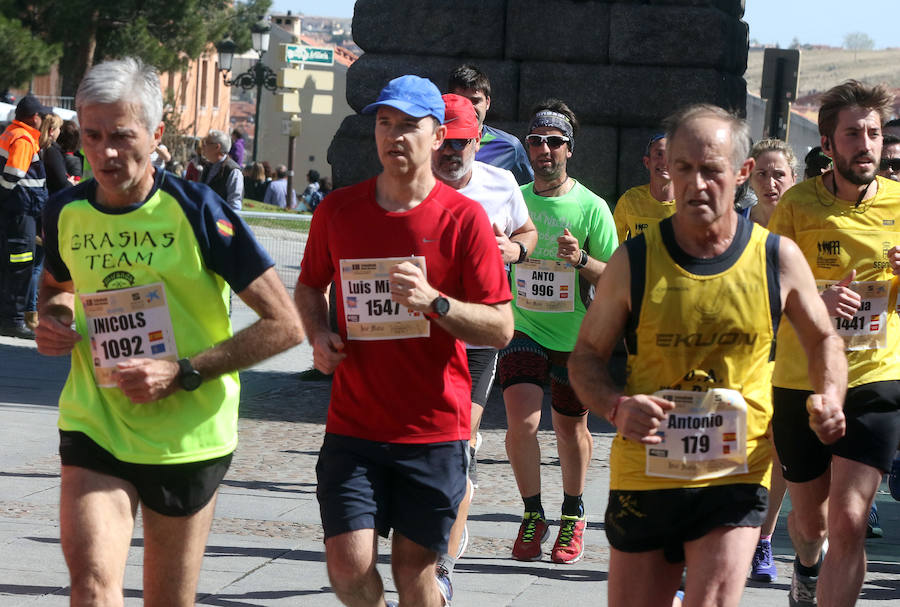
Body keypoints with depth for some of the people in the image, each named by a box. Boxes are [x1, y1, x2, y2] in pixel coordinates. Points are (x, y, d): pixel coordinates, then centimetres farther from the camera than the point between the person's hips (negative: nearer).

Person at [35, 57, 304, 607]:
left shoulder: (195, 211, -12)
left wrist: (183, 373, -18)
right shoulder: (67, 212, 1)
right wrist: (54, 320, 1)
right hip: (93, 430, 2)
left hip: (187, 436, -2)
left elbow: (285, 324, -12)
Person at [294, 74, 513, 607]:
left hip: (434, 431, -2)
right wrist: (319, 335, 2)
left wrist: (434, 301, -22)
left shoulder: (464, 218, -5)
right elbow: (309, 287, 22)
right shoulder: (338, 211, 4)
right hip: (353, 426, 2)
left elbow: (501, 328, -6)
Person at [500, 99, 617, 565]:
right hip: (524, 329, 1)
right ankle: (532, 515, 3)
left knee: (571, 428, 12)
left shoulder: (591, 207, -5)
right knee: (522, 422, -16)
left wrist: (582, 260, -22)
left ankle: (573, 515, 33)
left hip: (575, 336, -1)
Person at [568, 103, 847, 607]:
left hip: (736, 476, -1)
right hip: (644, 475, 1)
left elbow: (823, 340, 14)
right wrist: (616, 406, -16)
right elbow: (587, 357, 5)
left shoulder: (778, 258, -2)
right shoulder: (634, 262, -4)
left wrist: (830, 396, -7)